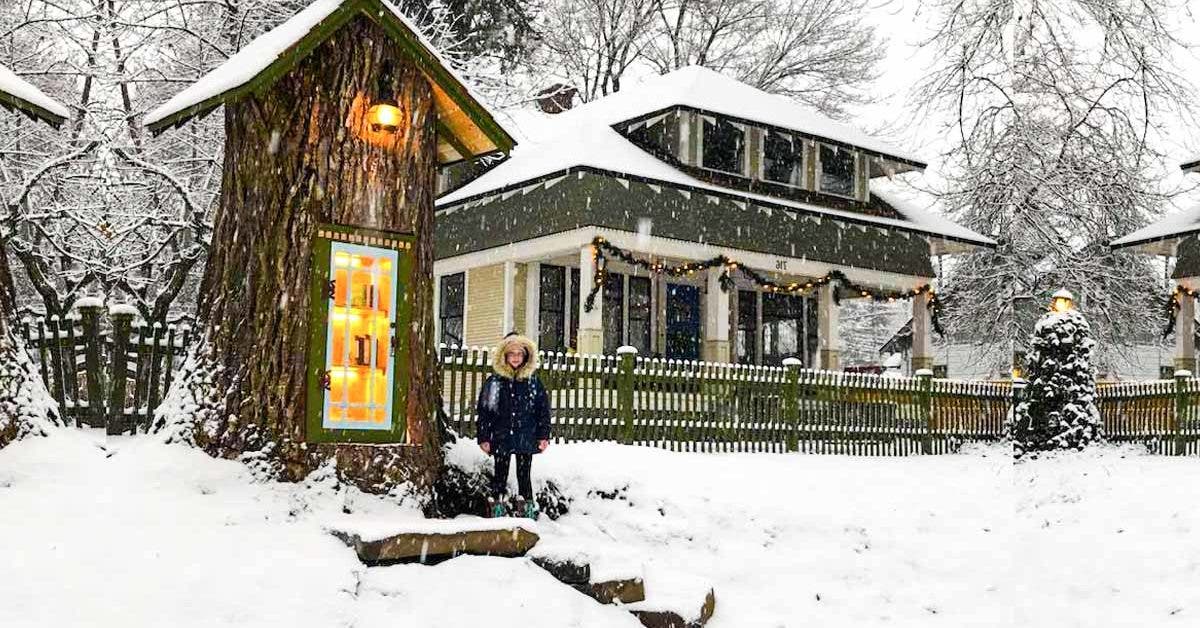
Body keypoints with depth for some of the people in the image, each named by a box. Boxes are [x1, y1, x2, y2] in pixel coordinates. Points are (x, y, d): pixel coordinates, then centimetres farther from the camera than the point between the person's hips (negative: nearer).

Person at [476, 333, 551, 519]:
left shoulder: (533, 381, 4)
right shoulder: (494, 382, 0)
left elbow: (544, 409, 7)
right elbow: (483, 411, 1)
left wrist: (544, 435, 2)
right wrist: (483, 437, -3)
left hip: (526, 438, 1)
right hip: (502, 438, -1)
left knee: (524, 475, 6)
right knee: (500, 474, 5)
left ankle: (527, 510, 12)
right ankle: (496, 509, 10)